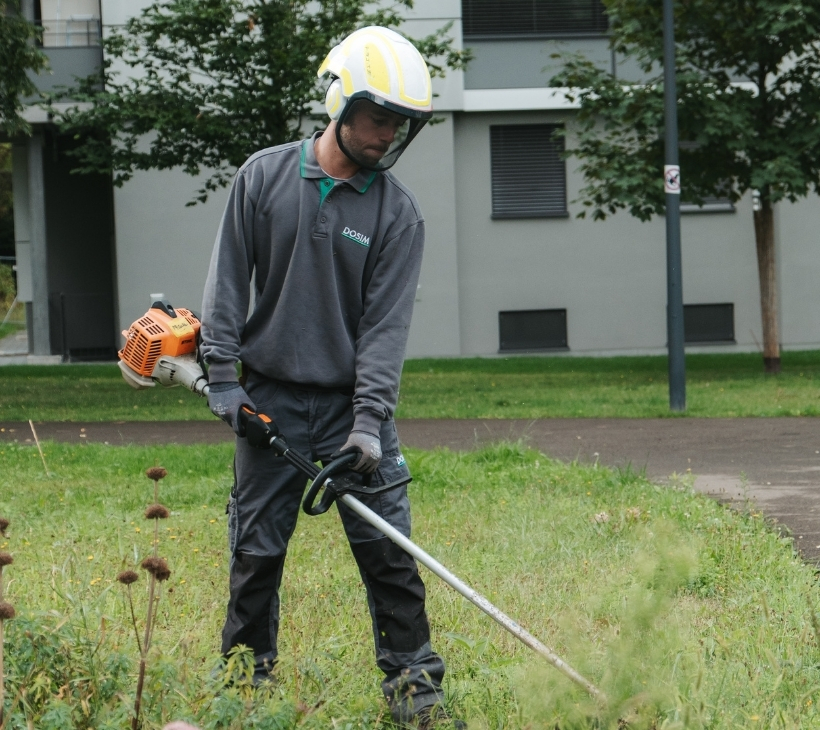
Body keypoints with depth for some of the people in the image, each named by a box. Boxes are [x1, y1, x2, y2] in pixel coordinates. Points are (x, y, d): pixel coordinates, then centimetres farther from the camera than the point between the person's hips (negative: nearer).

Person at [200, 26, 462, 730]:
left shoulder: (397, 211, -2)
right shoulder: (264, 177, 0)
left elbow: (387, 322, -8)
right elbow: (229, 280, 4)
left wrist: (370, 421, -16)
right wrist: (223, 374, -3)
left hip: (352, 402, 0)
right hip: (269, 401, 1)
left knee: (388, 551, -4)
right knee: (256, 552, 5)